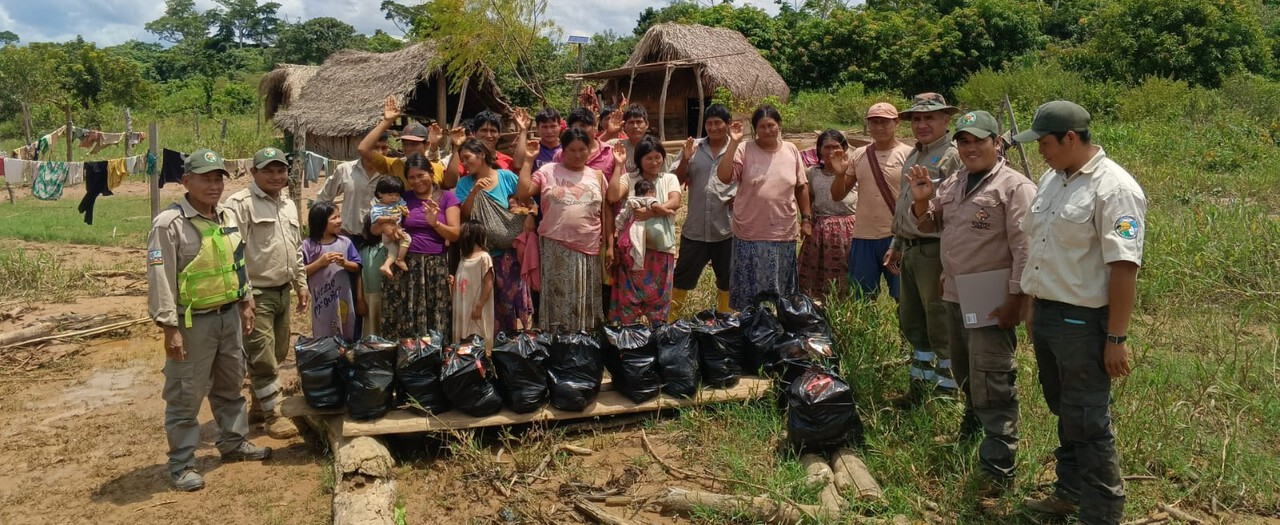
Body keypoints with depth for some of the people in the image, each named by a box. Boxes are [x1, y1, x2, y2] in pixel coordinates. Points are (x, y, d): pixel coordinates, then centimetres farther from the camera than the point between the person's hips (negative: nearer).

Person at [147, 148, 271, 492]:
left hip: (229, 315, 7)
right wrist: (169, 328, -19)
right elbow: (159, 280, -17)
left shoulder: (228, 218, 7)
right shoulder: (169, 224, -16)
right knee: (185, 395, 2)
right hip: (193, 322, -7)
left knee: (230, 385, 20)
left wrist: (246, 304, 17)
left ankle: (234, 442, 35)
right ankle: (181, 463, 13)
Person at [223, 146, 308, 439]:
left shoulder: (288, 205, 14)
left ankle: (259, 406, 29)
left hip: (282, 292, 8)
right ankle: (272, 415, 6)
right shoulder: (240, 203, -12)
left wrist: (302, 285, 20)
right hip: (257, 294, -8)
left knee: (277, 355, 15)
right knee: (263, 358, -4)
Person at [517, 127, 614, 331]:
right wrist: (527, 160, -5)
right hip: (557, 248, -2)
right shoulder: (549, 171, 3)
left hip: (589, 249, 2)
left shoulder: (597, 175, 9)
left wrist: (610, 245, 4)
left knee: (586, 302, 8)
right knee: (559, 300, 2)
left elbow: (606, 212, 9)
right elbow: (522, 193, -6)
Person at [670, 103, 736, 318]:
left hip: (727, 229, -1)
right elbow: (677, 181, 2)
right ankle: (671, 319, 21)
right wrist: (685, 159, -14)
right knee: (682, 277, 9)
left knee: (727, 279, 14)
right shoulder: (693, 148, 3)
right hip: (695, 228, 1)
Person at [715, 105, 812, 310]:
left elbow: (801, 186, 12)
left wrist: (806, 219, 10)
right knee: (750, 289, 6)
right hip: (750, 235, -3)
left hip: (784, 234, 3)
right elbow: (724, 177, -18)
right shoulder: (744, 150, -6)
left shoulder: (791, 151, 4)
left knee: (781, 290, 14)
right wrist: (733, 143, -23)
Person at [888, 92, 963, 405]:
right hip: (910, 251, 9)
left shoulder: (953, 156, -12)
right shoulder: (914, 155, 17)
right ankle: (920, 387, 29)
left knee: (941, 326, 0)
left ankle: (947, 392, 12)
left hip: (934, 252, -9)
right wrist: (897, 244, 26)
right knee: (911, 322, 16)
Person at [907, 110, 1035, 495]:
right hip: (955, 295, 8)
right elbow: (929, 226, 21)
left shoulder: (1014, 187, -11)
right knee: (965, 373, 23)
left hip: (992, 301, -8)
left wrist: (1016, 298, -20)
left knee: (992, 384, -7)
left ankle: (998, 467, -1)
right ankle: (972, 428, 45)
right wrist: (922, 200, 1)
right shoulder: (952, 185, 12)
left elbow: (1024, 249, -16)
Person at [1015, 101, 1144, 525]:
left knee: (1088, 423, 2)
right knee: (1064, 413, 21)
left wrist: (1116, 338, -20)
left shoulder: (1113, 188, -17)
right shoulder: (1052, 178, 9)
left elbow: (1123, 268, -20)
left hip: (1083, 323, -8)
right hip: (1045, 314, 8)